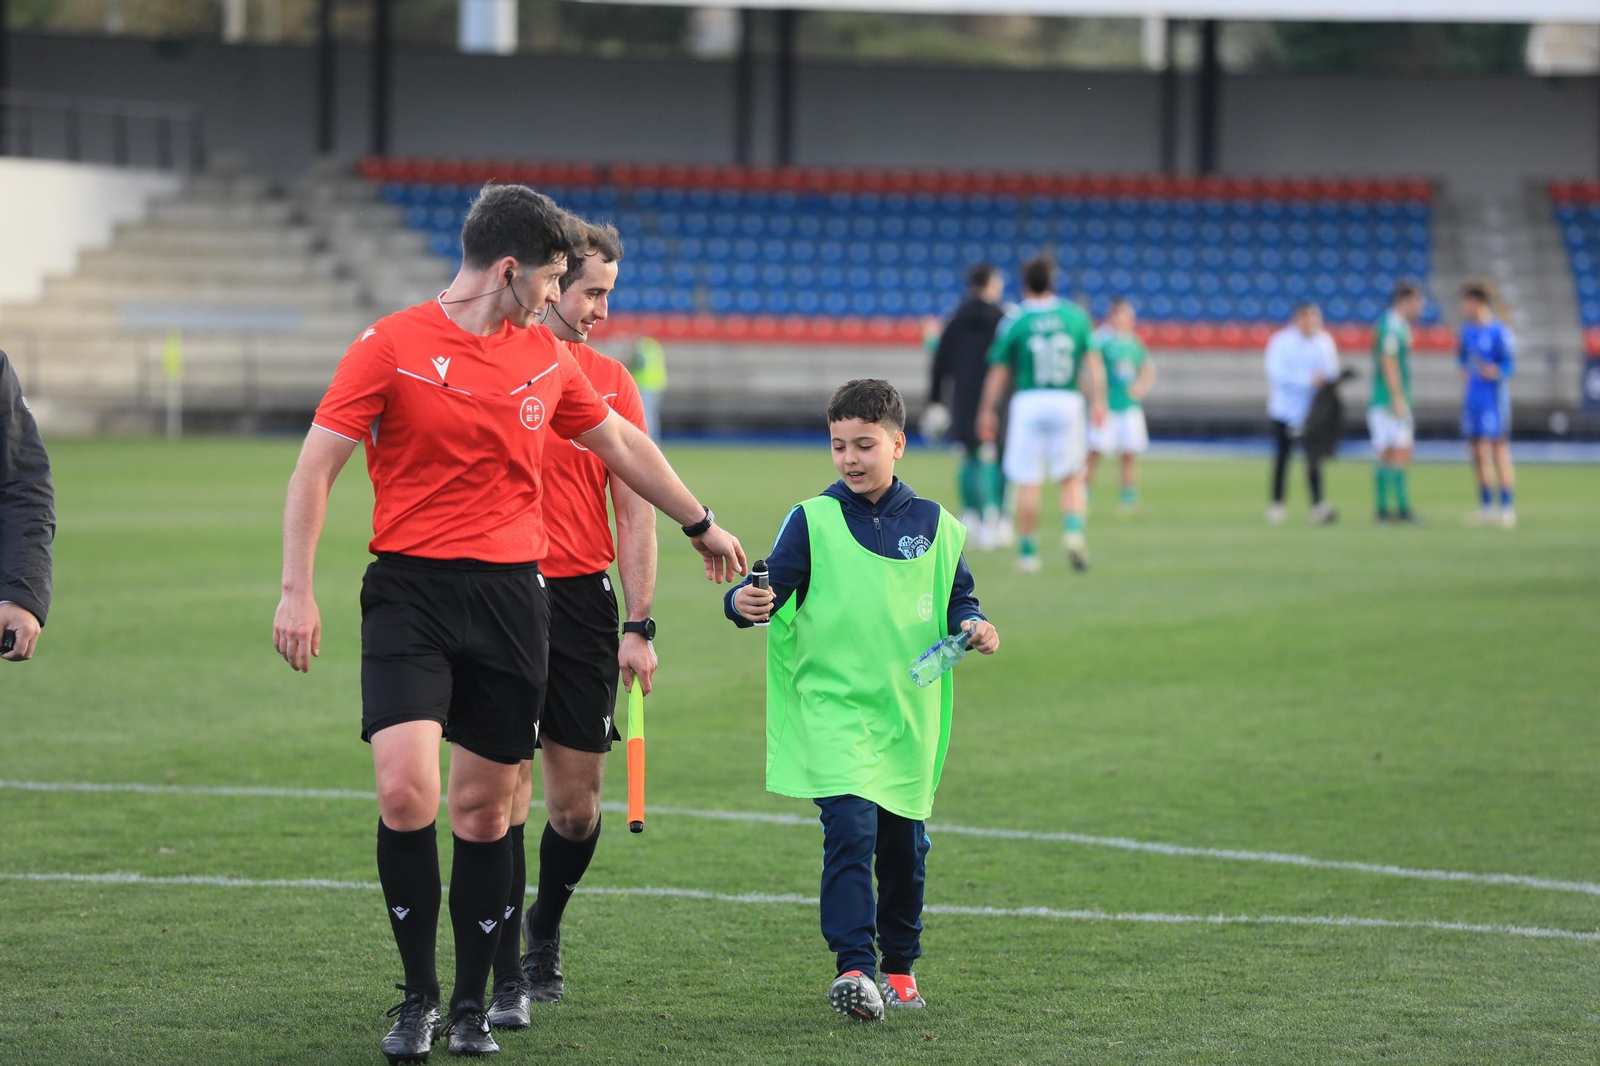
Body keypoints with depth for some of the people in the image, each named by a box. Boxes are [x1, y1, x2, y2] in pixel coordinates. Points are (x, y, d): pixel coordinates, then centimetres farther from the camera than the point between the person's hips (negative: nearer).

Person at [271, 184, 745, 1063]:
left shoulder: (545, 357, 11)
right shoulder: (390, 347, -5)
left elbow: (623, 446, 27)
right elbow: (315, 467, -5)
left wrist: (701, 526, 35)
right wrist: (296, 589, -12)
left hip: (512, 593, 4)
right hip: (409, 592, -4)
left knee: (485, 808, 5)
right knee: (406, 793, -16)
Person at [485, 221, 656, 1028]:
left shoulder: (609, 381, 7)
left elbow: (635, 508, 8)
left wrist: (640, 626, 2)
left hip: (582, 599, 3)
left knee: (576, 805, 6)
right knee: (506, 793, -8)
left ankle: (543, 933, 32)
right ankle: (507, 979, -2)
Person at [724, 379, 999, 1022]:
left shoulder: (933, 526, 7)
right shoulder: (812, 521, -2)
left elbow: (956, 599, 15)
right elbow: (775, 587, -8)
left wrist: (972, 625, -5)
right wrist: (746, 603, -29)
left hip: (908, 715, 4)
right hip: (833, 709, -4)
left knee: (904, 844, 13)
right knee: (850, 830, -20)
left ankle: (899, 965, 31)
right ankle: (855, 967, -21)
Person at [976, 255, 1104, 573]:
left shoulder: (1014, 321, -1)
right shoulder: (1075, 316, 4)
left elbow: (999, 370, 0)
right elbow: (1092, 361, 0)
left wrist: (987, 410, 8)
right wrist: (1097, 401, 1)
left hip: (1028, 403, -1)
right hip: (1068, 402, 1)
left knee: (1027, 482, 3)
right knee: (1072, 478, 9)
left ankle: (1027, 551, 5)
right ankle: (1073, 529, -15)